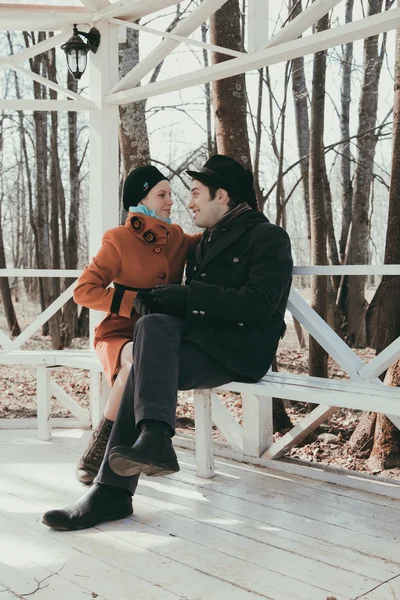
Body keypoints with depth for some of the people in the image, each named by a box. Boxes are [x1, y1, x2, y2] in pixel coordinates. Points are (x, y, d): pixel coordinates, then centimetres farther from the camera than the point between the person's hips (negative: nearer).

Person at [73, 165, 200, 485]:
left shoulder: (177, 237, 10)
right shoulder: (120, 240, -5)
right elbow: (84, 291, -9)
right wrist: (138, 302, -17)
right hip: (121, 334, -3)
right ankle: (97, 450, -21)